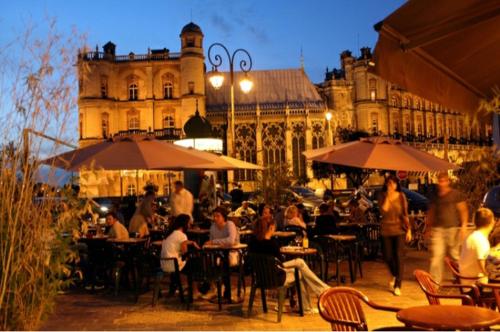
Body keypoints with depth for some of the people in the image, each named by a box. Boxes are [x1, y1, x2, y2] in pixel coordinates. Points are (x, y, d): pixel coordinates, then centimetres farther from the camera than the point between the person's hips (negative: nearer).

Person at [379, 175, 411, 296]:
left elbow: (405, 214, 1)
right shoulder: (383, 197, 1)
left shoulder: (401, 196, 0)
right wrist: (388, 197, -16)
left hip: (399, 229, -1)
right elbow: (383, 211, -16)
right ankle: (395, 275, 37)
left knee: (398, 256, -6)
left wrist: (409, 229, -3)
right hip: (386, 230, 1)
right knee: (387, 257, 6)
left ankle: (397, 286, 2)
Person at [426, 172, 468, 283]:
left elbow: (463, 210, -3)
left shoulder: (456, 195, 0)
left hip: (453, 228, -3)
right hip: (438, 229, 3)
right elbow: (431, 212, 20)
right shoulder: (435, 197, 13)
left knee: (454, 255, 5)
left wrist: (463, 226, -12)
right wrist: (428, 227, 18)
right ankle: (435, 280, -3)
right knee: (436, 255, -5)